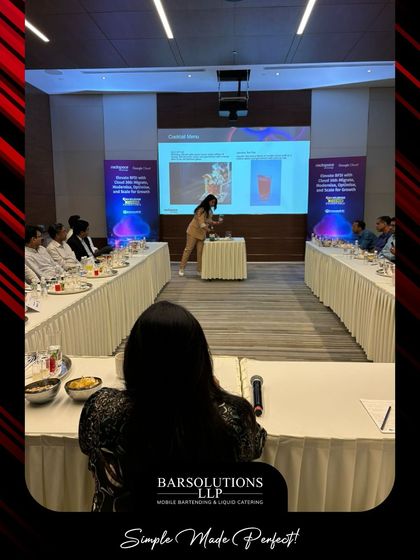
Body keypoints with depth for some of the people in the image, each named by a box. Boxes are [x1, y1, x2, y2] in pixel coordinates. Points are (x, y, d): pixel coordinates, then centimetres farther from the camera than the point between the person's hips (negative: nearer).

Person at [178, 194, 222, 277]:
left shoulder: (210, 211, 7)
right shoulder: (201, 210, -19)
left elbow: (209, 221, 13)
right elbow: (201, 223, -26)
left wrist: (216, 223, -5)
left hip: (202, 233, 7)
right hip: (194, 231, -7)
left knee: (200, 251, 3)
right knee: (188, 249, -2)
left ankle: (200, 269, 9)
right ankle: (181, 268, 4)